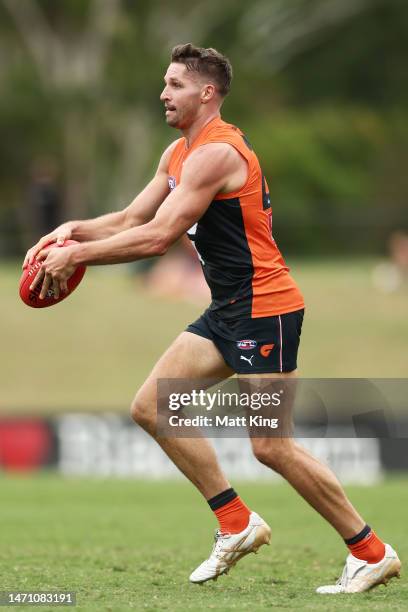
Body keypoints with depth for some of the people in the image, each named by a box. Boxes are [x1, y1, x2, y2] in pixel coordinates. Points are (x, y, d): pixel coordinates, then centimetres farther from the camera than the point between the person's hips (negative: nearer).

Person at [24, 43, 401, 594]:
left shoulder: (216, 153, -18)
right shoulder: (178, 153, 14)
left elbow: (157, 237, -23)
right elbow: (131, 219, 15)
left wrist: (76, 255, -19)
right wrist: (75, 229, -4)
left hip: (265, 308, -10)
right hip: (228, 311, 10)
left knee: (271, 447, -11)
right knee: (151, 407, 3)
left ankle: (372, 553, 0)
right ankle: (237, 525, 9)